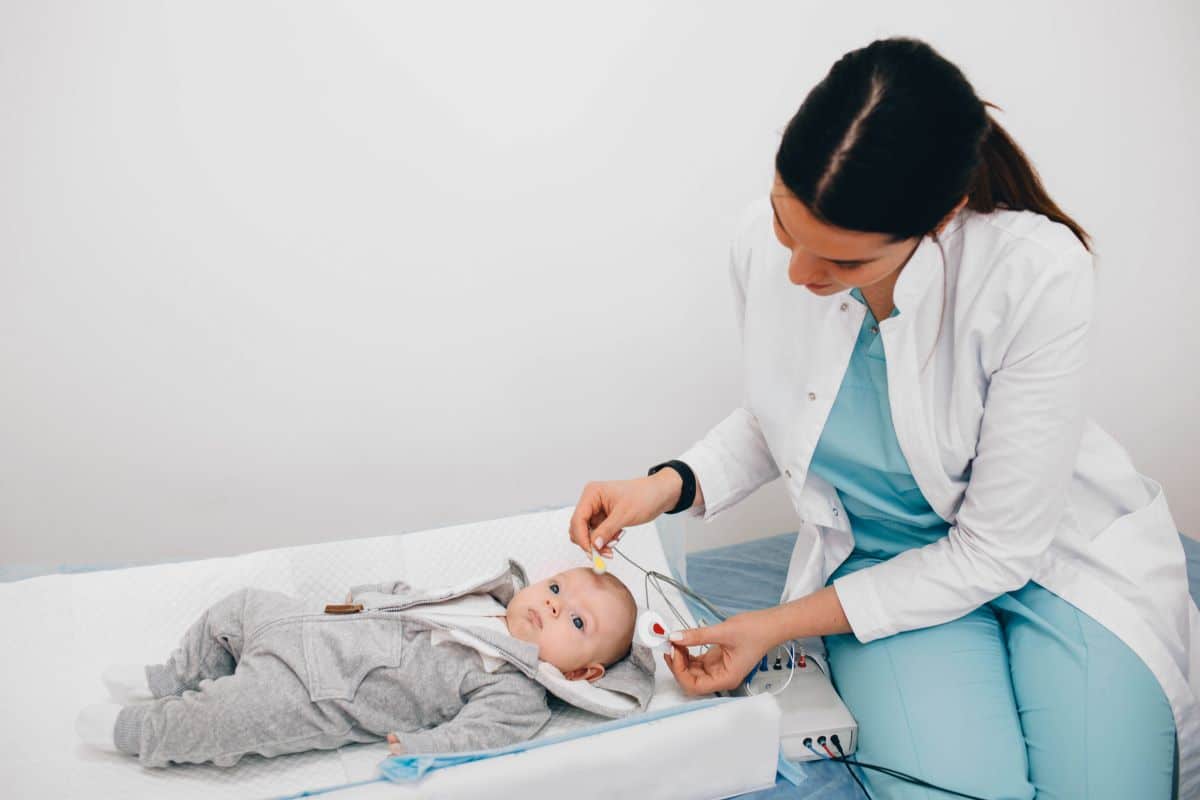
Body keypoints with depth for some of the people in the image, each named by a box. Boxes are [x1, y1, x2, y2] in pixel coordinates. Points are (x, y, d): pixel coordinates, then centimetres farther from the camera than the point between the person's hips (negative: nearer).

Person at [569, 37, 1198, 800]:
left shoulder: (1038, 276, -28)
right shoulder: (767, 244, -15)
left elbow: (995, 550, -20)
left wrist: (786, 623, -19)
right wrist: (673, 483, -13)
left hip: (1052, 550, -1)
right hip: (884, 558, 1)